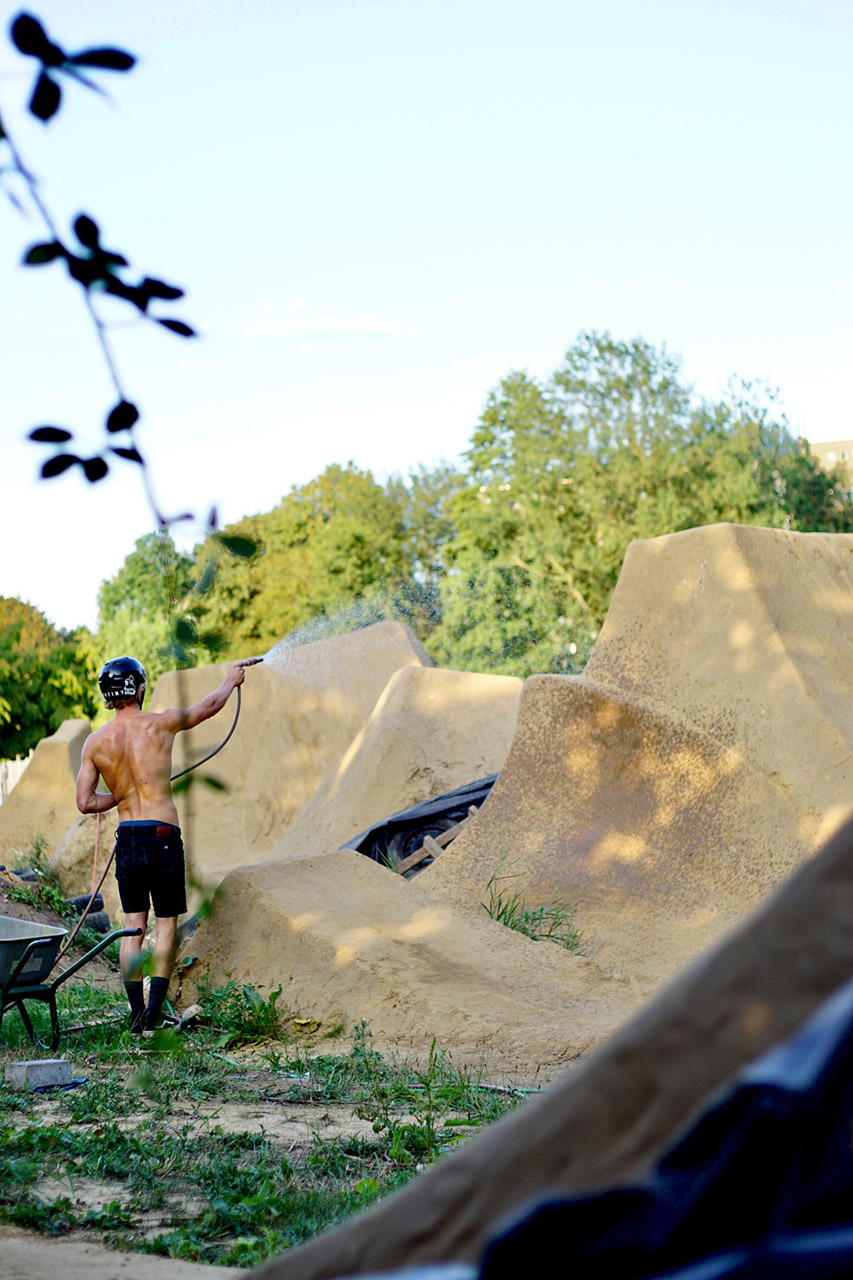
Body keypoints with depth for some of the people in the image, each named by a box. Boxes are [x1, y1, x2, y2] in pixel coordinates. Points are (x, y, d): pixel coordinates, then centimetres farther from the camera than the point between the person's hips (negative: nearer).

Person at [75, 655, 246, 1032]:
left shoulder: (95, 742, 1)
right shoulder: (161, 724, -6)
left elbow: (85, 803, 0)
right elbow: (209, 706, 11)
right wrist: (231, 680, 31)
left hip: (126, 838, 3)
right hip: (162, 835, -3)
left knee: (133, 927, 11)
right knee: (166, 925, 7)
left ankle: (136, 1013, 10)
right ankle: (155, 1011, 3)